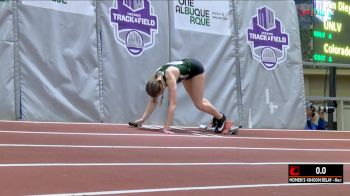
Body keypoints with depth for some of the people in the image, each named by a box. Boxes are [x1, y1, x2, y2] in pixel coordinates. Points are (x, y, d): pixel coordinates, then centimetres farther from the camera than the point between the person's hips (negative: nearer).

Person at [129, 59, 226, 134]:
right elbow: (153, 101, -11)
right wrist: (143, 119, -18)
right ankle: (216, 115, 40)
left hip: (195, 68, -6)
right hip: (187, 72, 7)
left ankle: (220, 117, 23)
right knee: (197, 100, 18)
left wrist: (166, 127, -46)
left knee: (199, 104, -1)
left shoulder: (170, 77, -42)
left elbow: (172, 104, -44)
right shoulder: (155, 78, -23)